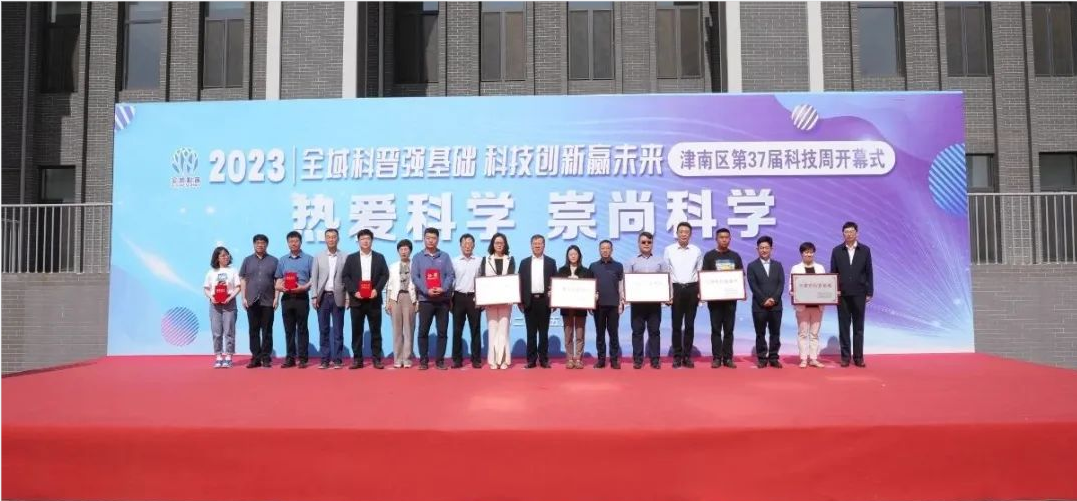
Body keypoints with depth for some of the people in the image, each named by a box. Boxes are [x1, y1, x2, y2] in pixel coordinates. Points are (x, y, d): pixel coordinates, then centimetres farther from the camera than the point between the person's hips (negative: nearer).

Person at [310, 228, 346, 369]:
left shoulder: (345, 258, 2)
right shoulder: (318, 257, 9)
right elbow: (314, 278, 6)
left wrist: (347, 298, -6)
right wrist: (314, 297, -2)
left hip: (338, 297, -2)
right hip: (323, 296, 2)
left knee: (338, 330, 1)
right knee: (323, 330, 5)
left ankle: (337, 359, 6)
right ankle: (325, 359, 10)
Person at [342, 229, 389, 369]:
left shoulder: (379, 257, 8)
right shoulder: (351, 258, 8)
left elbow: (385, 275, 3)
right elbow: (345, 276, 3)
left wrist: (377, 289, -11)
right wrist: (354, 291, -10)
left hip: (374, 299, 0)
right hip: (357, 299, 0)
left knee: (376, 330, 1)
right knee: (356, 330, 2)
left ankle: (376, 358, 6)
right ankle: (357, 359, 8)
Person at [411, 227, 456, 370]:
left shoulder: (445, 256, 9)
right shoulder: (418, 257, 7)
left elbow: (451, 275, 2)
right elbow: (415, 277, -1)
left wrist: (444, 288, -16)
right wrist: (426, 290, -15)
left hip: (443, 299, 1)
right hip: (425, 299, -1)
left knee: (442, 331, 2)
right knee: (423, 331, 0)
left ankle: (440, 360, 9)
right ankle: (423, 360, 9)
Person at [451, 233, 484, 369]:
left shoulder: (479, 261, 4)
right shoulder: (454, 262, 6)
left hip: (474, 297, -1)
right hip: (458, 297, 1)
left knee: (475, 329, 2)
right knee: (457, 329, 2)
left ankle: (476, 359, 8)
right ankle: (457, 359, 9)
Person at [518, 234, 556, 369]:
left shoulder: (551, 262, 7)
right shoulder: (524, 262, 9)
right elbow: (521, 282, 6)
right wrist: (520, 301, 0)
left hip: (544, 300, -1)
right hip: (529, 301, 1)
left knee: (544, 332, 3)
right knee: (531, 332, 4)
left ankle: (544, 359, 7)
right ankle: (531, 359, 7)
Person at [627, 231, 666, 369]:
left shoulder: (659, 261, 10)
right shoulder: (632, 261, 9)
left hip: (655, 301, 0)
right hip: (637, 301, 0)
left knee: (654, 330, 3)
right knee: (637, 330, 2)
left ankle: (655, 359, 8)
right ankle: (637, 359, 7)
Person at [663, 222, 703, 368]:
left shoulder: (696, 251, 6)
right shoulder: (669, 250, 2)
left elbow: (700, 273, 10)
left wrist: (700, 292, 2)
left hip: (692, 289, 1)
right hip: (676, 288, -1)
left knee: (690, 324, 5)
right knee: (676, 324, 2)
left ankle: (687, 356, 11)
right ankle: (677, 356, 9)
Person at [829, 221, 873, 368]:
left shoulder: (865, 250, 3)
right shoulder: (837, 251, 3)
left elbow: (869, 272, 3)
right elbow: (833, 272, 4)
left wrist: (869, 292, -1)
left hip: (859, 294, 0)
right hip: (842, 294, 0)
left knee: (858, 326, 5)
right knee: (843, 326, 3)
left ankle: (858, 357, 10)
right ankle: (845, 357, 8)